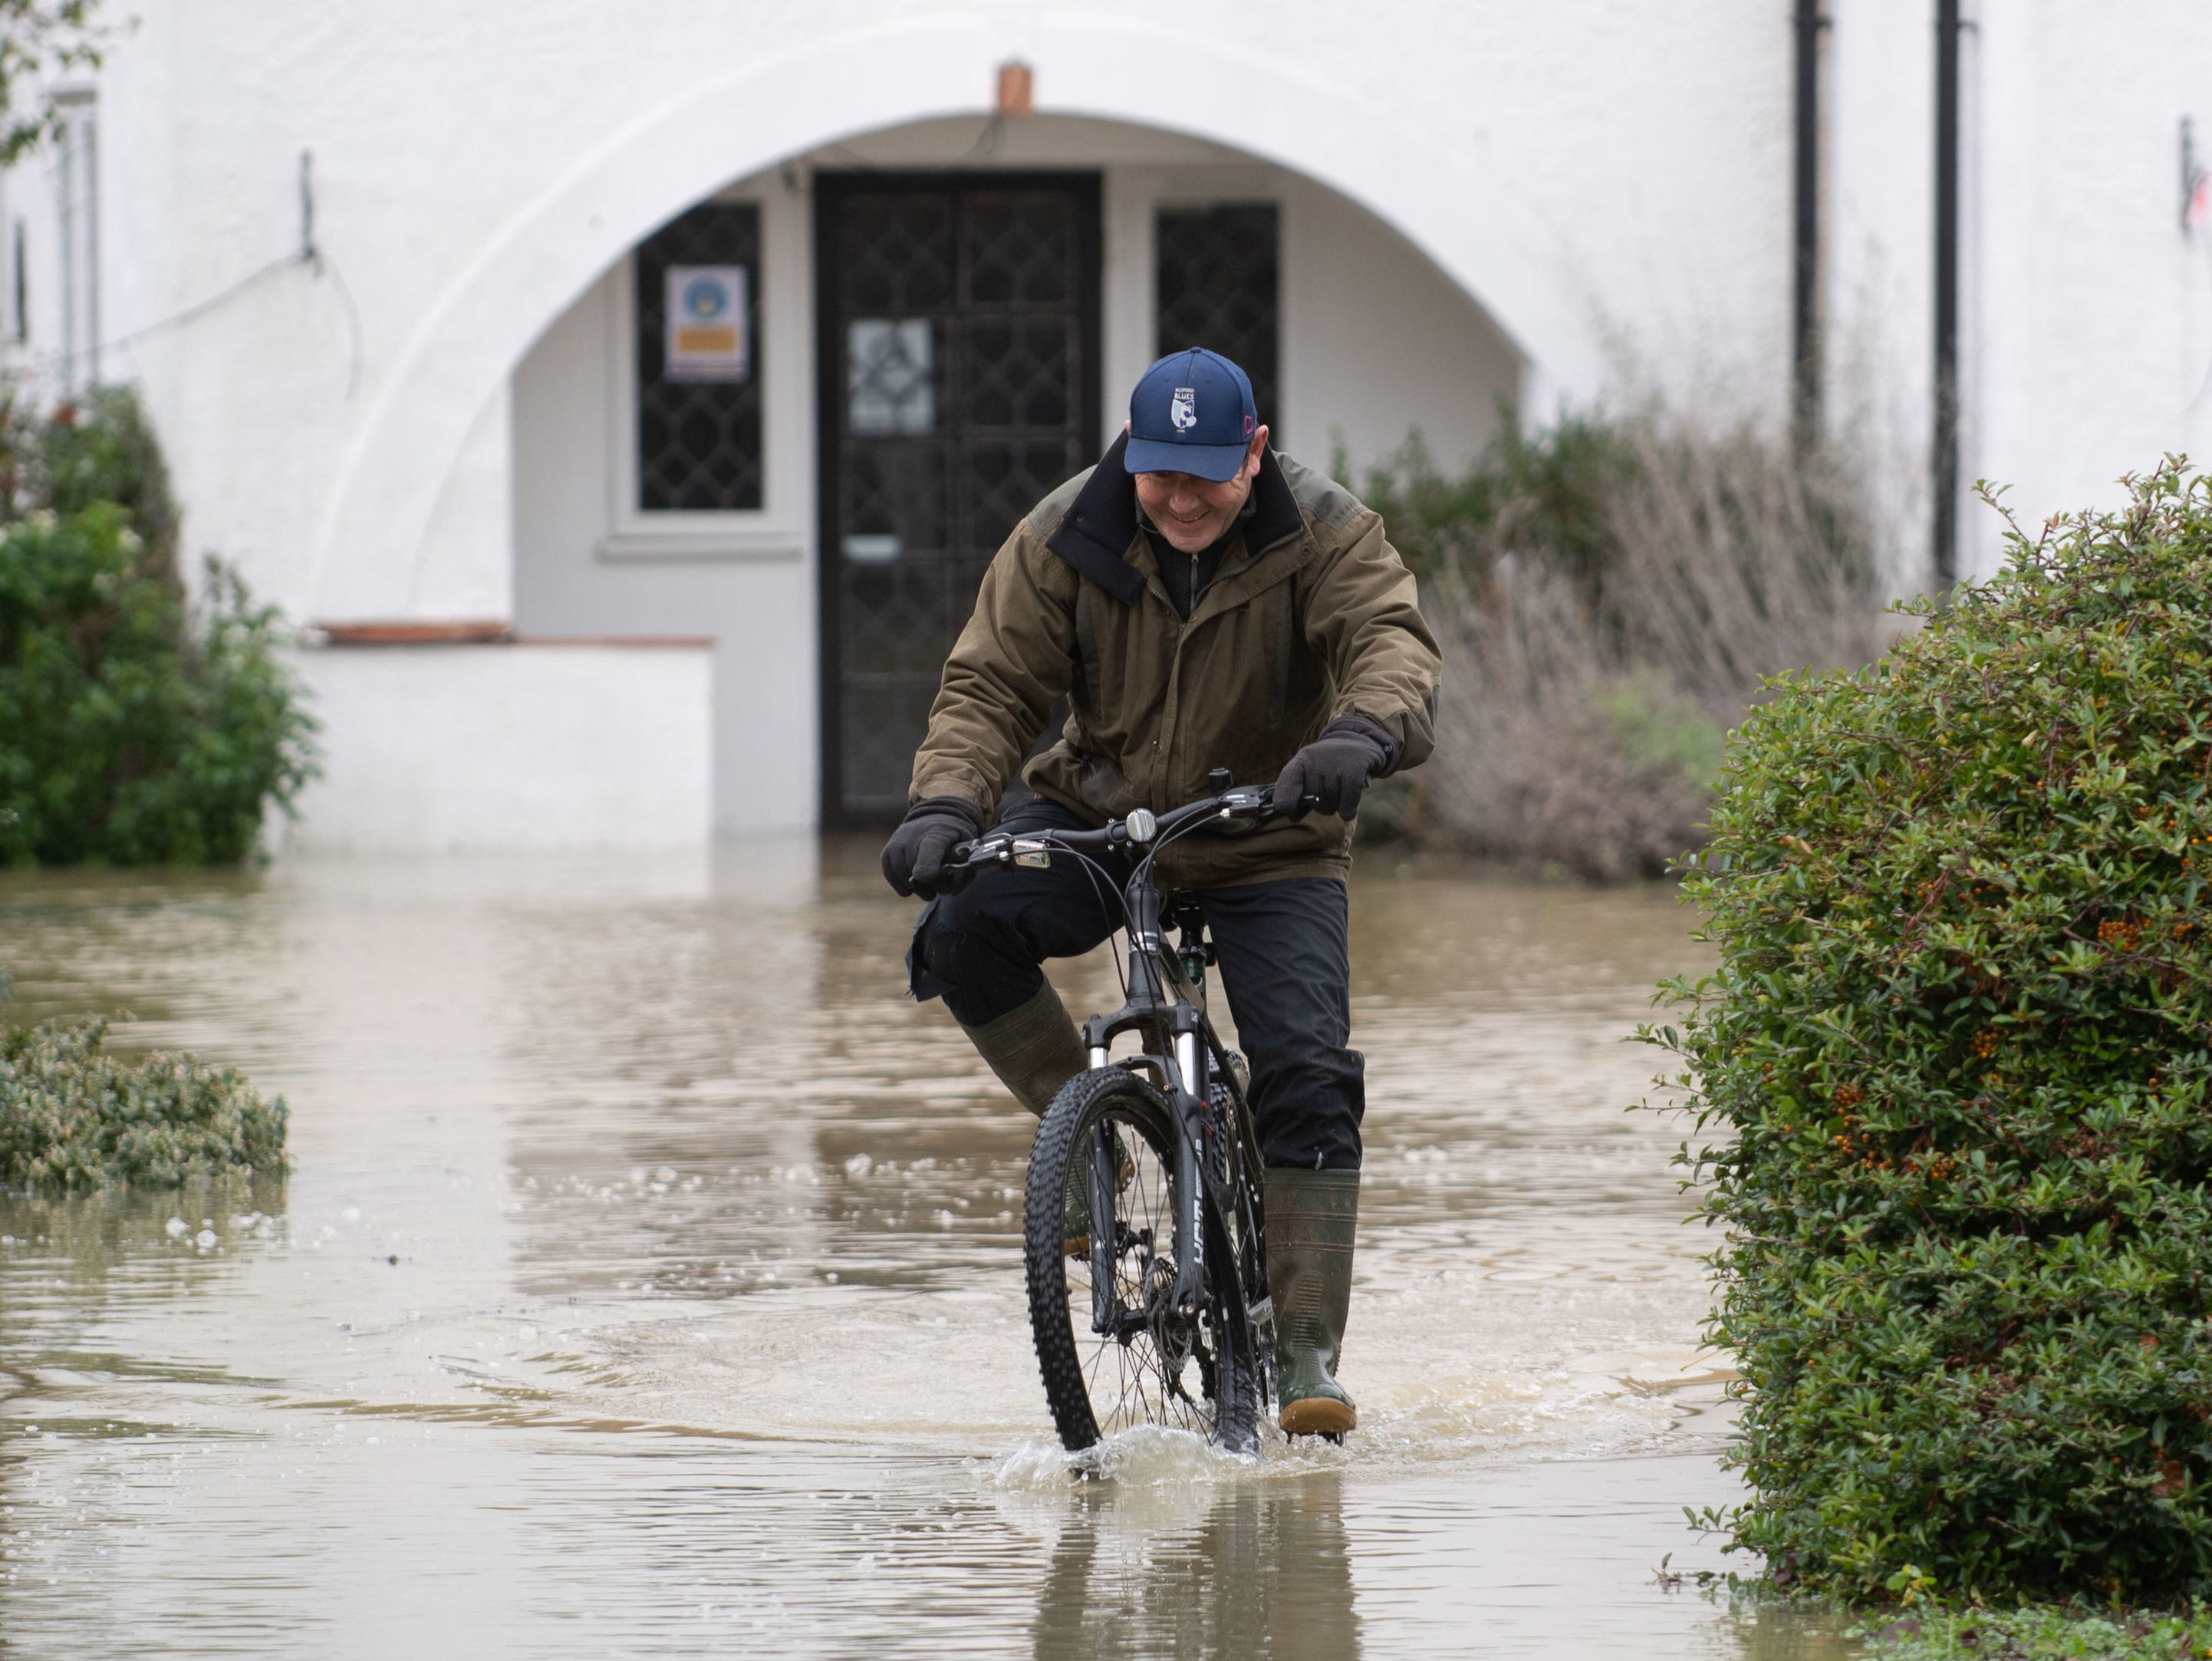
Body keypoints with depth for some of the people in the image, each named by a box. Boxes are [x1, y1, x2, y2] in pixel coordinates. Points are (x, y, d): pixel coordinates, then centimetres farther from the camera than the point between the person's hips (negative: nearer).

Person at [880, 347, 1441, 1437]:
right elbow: (992, 681, -12)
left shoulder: (1325, 535, -15)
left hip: (1269, 845, -1)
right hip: (1102, 818, 1)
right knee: (966, 928, -27)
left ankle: (1306, 1349, -10)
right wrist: (945, 801, -32)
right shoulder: (1065, 539, -11)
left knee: (1308, 1075, -17)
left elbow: (1391, 637, -30)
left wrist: (1361, 733, -54)